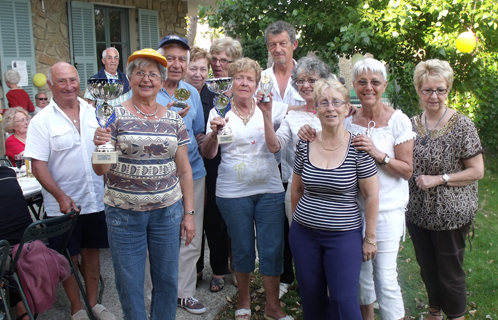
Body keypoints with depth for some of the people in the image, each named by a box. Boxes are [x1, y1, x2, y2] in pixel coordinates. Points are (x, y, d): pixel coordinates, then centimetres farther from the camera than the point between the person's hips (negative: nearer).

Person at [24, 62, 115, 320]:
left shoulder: (94, 112, 3)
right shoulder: (42, 121, -8)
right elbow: (38, 165, -11)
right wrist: (61, 196, -20)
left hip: (96, 200, 3)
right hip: (63, 205, -3)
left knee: (92, 253, 15)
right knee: (69, 258, 10)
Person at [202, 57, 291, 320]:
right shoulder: (220, 111, 1)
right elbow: (208, 154, -5)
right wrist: (214, 132, -23)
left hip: (269, 190, 1)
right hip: (233, 193, -1)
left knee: (272, 248, 3)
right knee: (242, 248, 11)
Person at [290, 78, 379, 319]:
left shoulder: (358, 147, -11)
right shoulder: (305, 144, -2)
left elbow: (371, 195, -7)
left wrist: (370, 238, -4)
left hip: (344, 236, -3)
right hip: (303, 234, 4)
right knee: (311, 297, 15)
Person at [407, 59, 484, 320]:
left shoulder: (462, 125, -12)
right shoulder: (411, 124, 2)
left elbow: (477, 171, -11)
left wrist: (439, 179, -19)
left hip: (451, 215, -5)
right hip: (418, 213, 5)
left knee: (450, 273, 8)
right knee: (427, 269, 20)